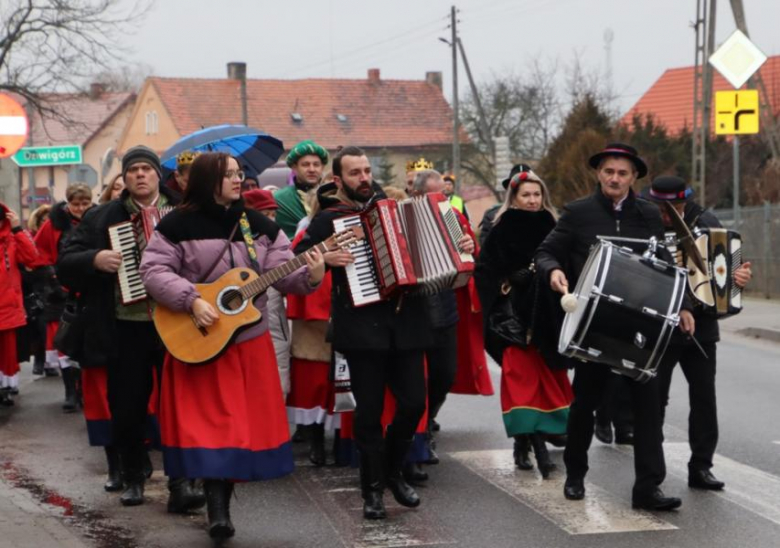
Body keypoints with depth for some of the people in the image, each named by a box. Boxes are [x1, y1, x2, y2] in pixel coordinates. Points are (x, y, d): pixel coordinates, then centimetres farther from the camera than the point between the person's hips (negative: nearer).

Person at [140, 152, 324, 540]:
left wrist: (309, 276, -21)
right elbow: (153, 269, -11)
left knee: (245, 417, 6)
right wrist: (192, 301, -21)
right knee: (208, 419, -5)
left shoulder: (258, 225, 4)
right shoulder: (179, 225, -7)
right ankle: (217, 506, -3)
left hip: (248, 340, 4)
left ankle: (219, 503, 20)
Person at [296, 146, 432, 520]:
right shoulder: (328, 218, 2)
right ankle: (372, 488, 11)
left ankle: (393, 471, 24)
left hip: (405, 321, 4)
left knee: (414, 402, 2)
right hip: (362, 327, -4)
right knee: (369, 410, -1)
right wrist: (325, 258, -20)